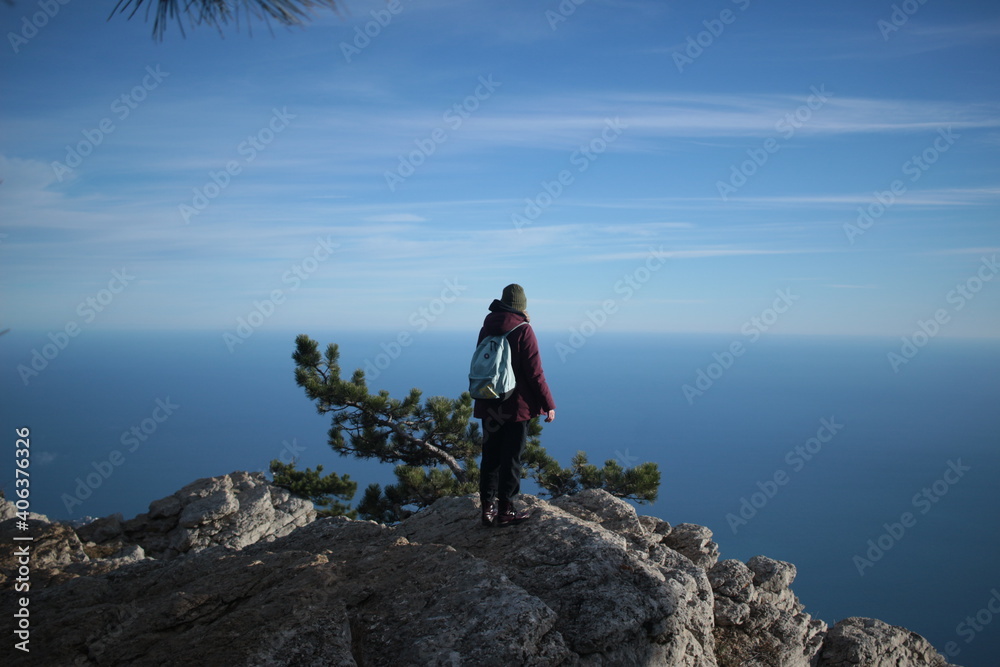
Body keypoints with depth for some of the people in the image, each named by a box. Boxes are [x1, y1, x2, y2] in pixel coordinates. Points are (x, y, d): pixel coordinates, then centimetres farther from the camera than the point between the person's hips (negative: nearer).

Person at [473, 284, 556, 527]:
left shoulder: (486, 329, 5)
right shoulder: (523, 331, -12)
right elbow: (535, 372, -15)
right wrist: (548, 404, -8)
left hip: (488, 405, 5)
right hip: (516, 406, -5)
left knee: (490, 457, 12)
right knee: (511, 459, 3)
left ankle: (488, 508, 15)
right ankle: (505, 510, 9)